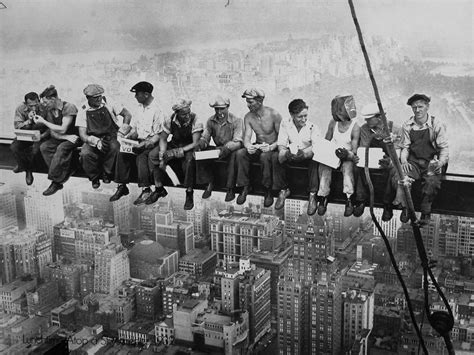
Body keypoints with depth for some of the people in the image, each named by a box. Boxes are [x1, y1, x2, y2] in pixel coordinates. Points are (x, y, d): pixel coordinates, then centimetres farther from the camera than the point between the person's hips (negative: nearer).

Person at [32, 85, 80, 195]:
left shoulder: (69, 107, -18)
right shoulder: (49, 110, 3)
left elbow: (62, 129, -21)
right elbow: (53, 133, 0)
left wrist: (43, 121, -16)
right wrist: (67, 137, -19)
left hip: (74, 138, -6)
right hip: (59, 138, 7)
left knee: (61, 148, -35)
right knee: (44, 147, -20)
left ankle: (56, 181, -27)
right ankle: (65, 172, -22)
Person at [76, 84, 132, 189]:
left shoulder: (108, 105, 3)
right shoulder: (83, 113, 2)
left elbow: (127, 115, 8)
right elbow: (83, 135, -4)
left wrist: (121, 133, -4)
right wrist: (96, 141, -24)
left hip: (110, 138, 0)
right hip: (93, 142, 0)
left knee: (114, 147, -36)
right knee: (85, 154, -32)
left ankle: (106, 173, -10)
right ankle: (94, 178, -4)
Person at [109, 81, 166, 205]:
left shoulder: (157, 110, -11)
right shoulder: (139, 108, 13)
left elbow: (158, 135, -13)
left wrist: (145, 144, -26)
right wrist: (128, 137, -2)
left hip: (151, 143, -7)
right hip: (139, 141, 7)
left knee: (141, 156, -33)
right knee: (122, 153, -16)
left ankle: (146, 190, -29)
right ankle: (122, 186, -12)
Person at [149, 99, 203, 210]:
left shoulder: (195, 121, -21)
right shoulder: (170, 120, -10)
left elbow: (196, 143, -24)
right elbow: (163, 139, -4)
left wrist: (180, 151, -36)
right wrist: (162, 156, -19)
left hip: (189, 148, -4)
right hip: (174, 145, 4)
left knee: (189, 159, -38)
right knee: (153, 155, -17)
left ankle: (189, 194, -26)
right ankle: (159, 187, -6)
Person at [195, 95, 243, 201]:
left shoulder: (236, 121, -12)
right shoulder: (211, 121, 3)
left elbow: (237, 142, -20)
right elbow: (205, 137, 4)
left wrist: (226, 148, -41)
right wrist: (200, 144, -22)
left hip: (232, 150, -5)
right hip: (218, 148, 5)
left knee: (234, 156, -39)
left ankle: (230, 189, -29)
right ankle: (209, 184, -9)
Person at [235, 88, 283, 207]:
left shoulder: (273, 115, -15)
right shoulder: (248, 117, -1)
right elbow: (246, 137, -8)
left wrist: (271, 147, -33)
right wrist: (248, 146, -33)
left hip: (272, 148, -4)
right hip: (257, 147, 4)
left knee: (265, 156, -38)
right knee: (240, 153, -25)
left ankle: (268, 190, -22)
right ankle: (245, 187, -13)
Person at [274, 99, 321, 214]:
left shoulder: (312, 127, -11)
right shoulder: (285, 124, -5)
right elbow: (281, 145, -9)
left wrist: (304, 153, -42)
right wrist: (286, 153, -35)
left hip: (307, 156, -2)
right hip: (291, 156, 2)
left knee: (315, 159, -35)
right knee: (276, 158, -25)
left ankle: (312, 195, -26)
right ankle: (283, 190, -8)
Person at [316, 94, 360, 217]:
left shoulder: (355, 127, -10)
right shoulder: (333, 123, 2)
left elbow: (354, 151, -11)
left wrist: (347, 154, -32)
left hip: (347, 157, -3)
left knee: (348, 166, -34)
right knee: (324, 166, -27)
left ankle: (349, 200, -34)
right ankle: (323, 198, -24)